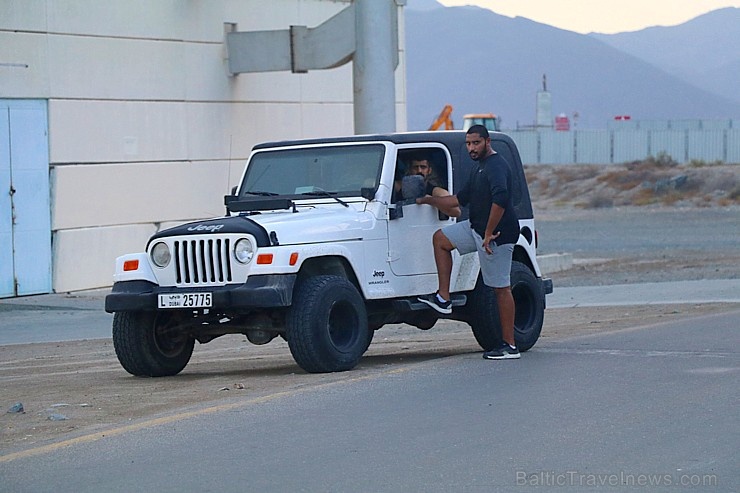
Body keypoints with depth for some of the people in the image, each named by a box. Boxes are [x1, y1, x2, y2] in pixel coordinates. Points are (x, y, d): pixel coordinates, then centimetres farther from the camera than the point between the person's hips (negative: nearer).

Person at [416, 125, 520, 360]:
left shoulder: (496, 166, -17)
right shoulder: (479, 168, 16)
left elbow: (500, 199, -32)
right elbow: (461, 199, 26)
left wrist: (489, 234, -29)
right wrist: (429, 200, 27)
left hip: (498, 234, -10)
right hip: (477, 227, 10)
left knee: (501, 288, -6)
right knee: (440, 238, 14)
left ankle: (510, 346, -1)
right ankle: (443, 298, 12)